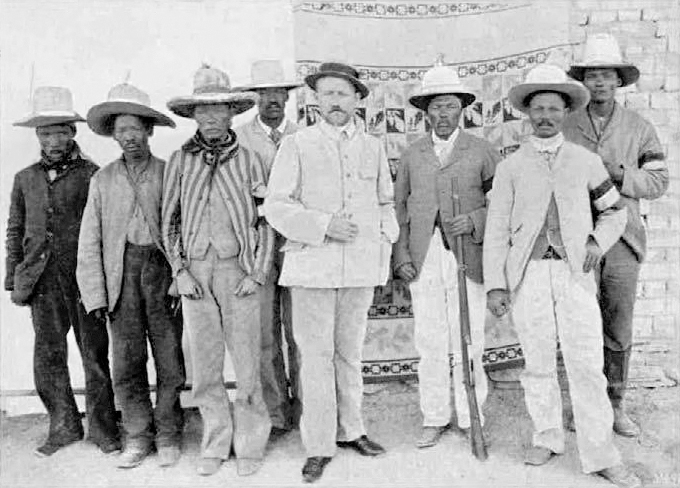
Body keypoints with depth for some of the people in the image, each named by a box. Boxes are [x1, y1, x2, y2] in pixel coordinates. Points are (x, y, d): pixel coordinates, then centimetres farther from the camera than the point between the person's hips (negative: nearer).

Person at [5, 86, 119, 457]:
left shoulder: (91, 174, 0)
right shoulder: (25, 179, 12)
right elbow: (15, 232, 16)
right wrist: (13, 280, 10)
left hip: (85, 279, -3)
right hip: (42, 283, 4)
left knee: (95, 356, 2)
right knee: (48, 357, 8)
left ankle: (102, 428, 16)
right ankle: (64, 426, 24)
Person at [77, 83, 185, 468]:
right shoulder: (103, 179, 10)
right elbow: (90, 241, 7)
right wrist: (95, 294, -1)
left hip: (162, 269, -2)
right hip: (121, 275, 2)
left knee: (170, 360, 3)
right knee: (126, 361, 5)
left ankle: (168, 436, 19)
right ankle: (138, 437, 20)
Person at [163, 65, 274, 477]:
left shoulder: (249, 159, 3)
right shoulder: (180, 161, 7)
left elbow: (266, 222, 4)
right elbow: (169, 221, 10)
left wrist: (258, 274, -4)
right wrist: (180, 271, 2)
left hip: (239, 271, -1)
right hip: (195, 273, 2)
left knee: (247, 364, 2)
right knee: (205, 366, 8)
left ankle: (250, 444, 20)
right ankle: (215, 443, 24)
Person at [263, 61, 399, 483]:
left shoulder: (373, 148, 14)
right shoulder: (297, 145, 2)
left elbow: (386, 202, 22)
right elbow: (276, 206, -2)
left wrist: (386, 241, 7)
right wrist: (323, 226, -13)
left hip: (362, 266, 3)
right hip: (312, 264, -3)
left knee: (350, 352, 13)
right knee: (316, 355, 0)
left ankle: (350, 429, 28)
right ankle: (319, 446, 12)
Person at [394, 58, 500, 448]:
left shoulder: (483, 152, 6)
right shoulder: (413, 154, 13)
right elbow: (400, 206, 11)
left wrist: (475, 220, -14)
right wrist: (402, 255, 2)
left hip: (468, 258, -2)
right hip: (424, 259, 2)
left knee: (468, 342, 1)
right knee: (429, 342, 4)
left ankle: (472, 419, 17)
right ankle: (436, 419, 18)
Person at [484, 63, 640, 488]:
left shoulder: (587, 161, 10)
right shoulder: (511, 166, 7)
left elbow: (615, 211, 21)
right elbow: (497, 230, 3)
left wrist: (598, 241, 1)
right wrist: (495, 285, -3)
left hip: (575, 273, 0)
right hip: (528, 274, 0)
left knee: (587, 365, -3)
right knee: (538, 362, 7)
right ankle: (548, 437, 24)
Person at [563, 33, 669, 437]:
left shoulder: (639, 128, 9)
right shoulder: (565, 128, 6)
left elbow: (659, 181, 4)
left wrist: (621, 175, -12)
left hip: (623, 239, 1)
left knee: (619, 329, 5)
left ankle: (616, 405, 20)